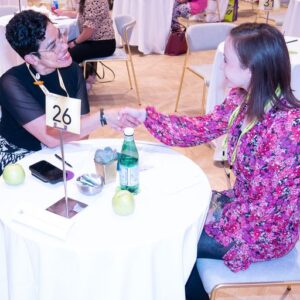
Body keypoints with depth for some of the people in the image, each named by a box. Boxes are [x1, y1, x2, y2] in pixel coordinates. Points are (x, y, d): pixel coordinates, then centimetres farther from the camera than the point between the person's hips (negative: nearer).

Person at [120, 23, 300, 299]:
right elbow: (205, 128, 4)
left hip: (267, 231, -7)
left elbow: (268, 209, -28)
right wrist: (145, 116, -2)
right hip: (245, 204, 7)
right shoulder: (243, 98, -9)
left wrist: (214, 219, -15)